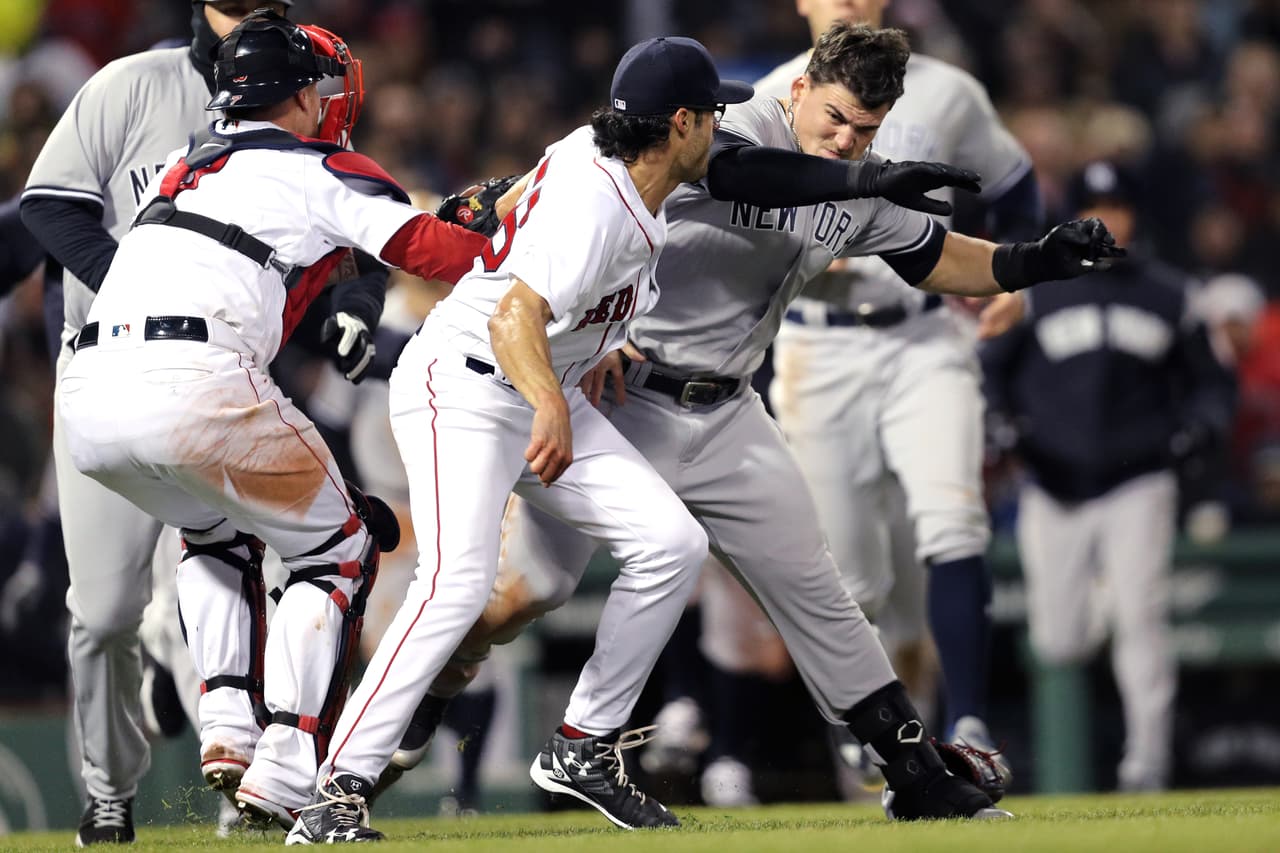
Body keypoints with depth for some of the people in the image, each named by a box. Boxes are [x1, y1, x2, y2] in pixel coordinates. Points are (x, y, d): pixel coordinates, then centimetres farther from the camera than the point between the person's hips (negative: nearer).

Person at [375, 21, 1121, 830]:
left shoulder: (864, 196, 4)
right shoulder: (736, 128, -17)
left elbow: (942, 261, 14)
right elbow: (736, 170, -40)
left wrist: (1042, 260, -2)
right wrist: (869, 180, -47)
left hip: (724, 419, 6)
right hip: (619, 393, -6)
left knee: (813, 588, 6)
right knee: (530, 586, -9)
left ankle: (917, 775, 11)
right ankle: (408, 720, 12)